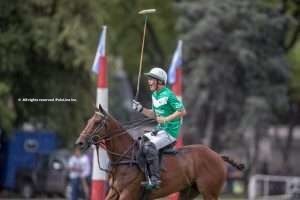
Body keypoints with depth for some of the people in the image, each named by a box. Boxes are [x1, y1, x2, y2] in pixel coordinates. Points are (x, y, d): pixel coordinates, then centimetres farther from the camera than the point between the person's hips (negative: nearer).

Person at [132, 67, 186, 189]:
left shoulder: (168, 95, -16)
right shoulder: (154, 95, 12)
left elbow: (182, 111, -18)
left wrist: (166, 119, -23)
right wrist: (140, 109, 6)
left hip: (170, 132, -10)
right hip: (160, 130, 10)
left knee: (149, 147, -28)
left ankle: (155, 179, -28)